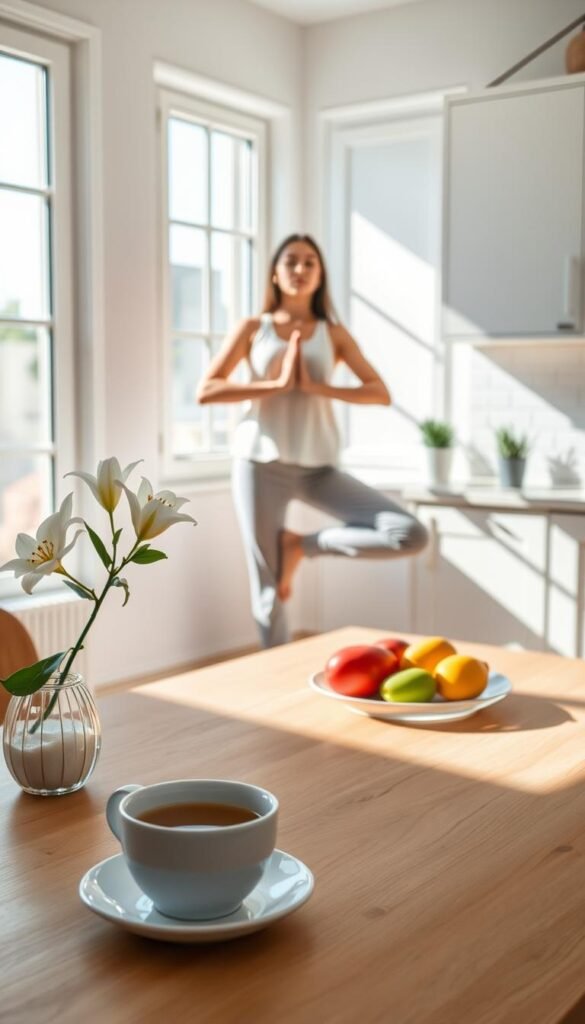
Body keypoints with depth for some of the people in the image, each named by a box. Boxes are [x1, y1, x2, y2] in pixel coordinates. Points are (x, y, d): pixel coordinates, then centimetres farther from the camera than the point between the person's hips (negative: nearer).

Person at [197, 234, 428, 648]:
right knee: (268, 594, 0)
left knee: (411, 534, -14)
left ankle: (302, 545, 3)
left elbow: (381, 394, -1)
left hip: (318, 468, 2)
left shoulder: (334, 333, 9)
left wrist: (315, 386, -12)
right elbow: (205, 391, -3)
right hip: (260, 464, -1)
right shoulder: (253, 328, 7)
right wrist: (276, 384, -11)